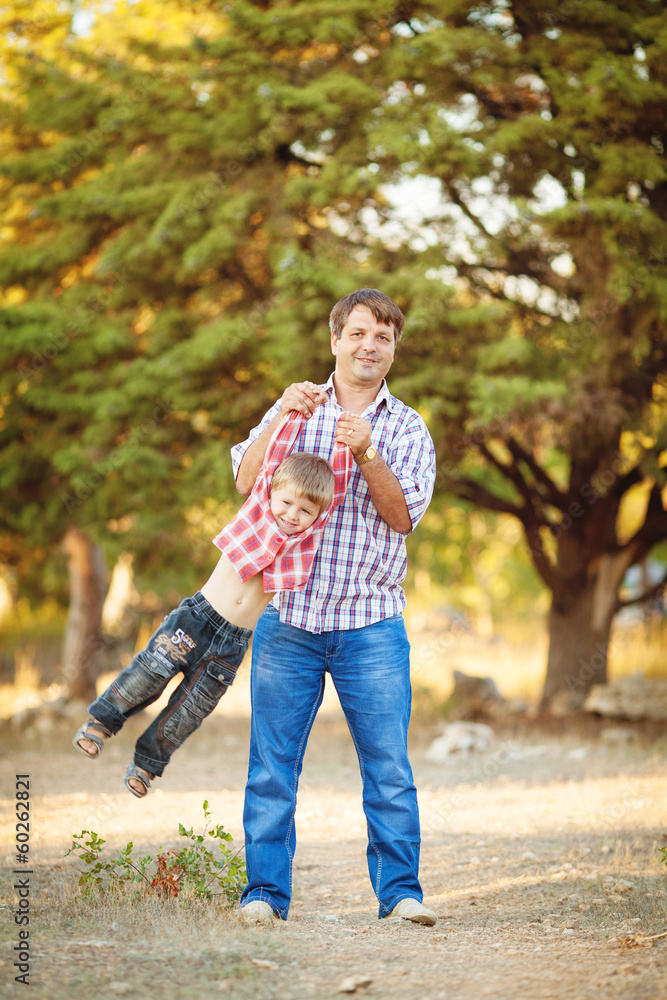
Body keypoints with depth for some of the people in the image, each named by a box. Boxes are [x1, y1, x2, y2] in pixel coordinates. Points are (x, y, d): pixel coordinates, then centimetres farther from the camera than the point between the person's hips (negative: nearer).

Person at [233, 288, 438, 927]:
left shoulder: (408, 429, 9)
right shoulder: (295, 409, 10)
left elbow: (403, 516, -4)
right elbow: (247, 482, -2)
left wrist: (366, 454, -17)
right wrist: (281, 419, -15)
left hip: (372, 623, 0)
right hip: (288, 616, 0)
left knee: (388, 765, -4)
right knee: (272, 764, 1)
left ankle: (400, 889, 3)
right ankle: (266, 889, 8)